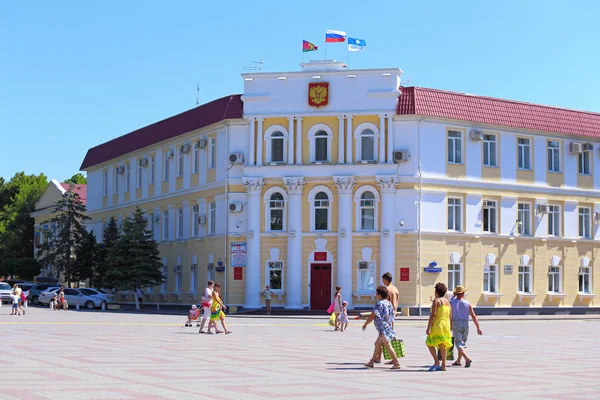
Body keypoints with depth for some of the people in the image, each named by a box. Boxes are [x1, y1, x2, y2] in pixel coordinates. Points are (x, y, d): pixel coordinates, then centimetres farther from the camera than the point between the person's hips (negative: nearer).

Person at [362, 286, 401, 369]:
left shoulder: (379, 303, -12)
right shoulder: (388, 303, 14)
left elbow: (372, 316, -12)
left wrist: (365, 324, -1)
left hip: (383, 328, -10)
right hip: (389, 327, 10)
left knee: (387, 345, -8)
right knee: (377, 344, 16)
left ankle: (397, 363, -8)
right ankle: (371, 362, 22)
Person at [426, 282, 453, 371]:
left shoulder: (436, 300, -8)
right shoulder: (447, 302, 15)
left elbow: (433, 314, -15)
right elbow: (450, 316, 15)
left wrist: (428, 327, -16)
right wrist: (450, 328, 21)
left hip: (437, 325, -7)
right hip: (446, 324, 7)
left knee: (430, 343, 0)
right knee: (442, 346, 8)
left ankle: (436, 362, -12)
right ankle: (443, 366, 5)